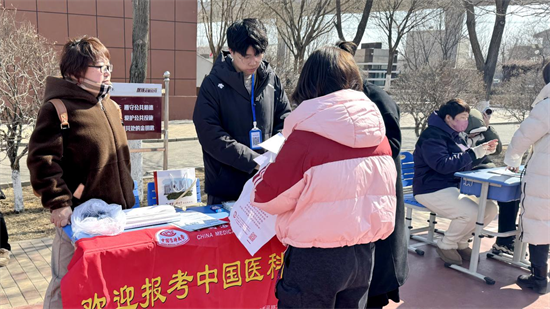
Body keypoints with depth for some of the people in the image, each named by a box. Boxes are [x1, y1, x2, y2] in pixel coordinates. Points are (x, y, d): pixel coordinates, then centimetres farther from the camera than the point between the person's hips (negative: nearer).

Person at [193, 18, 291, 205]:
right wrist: (254, 161, -21)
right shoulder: (214, 84, -9)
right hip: (226, 186, -3)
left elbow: (285, 117, 9)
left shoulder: (271, 79, 4)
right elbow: (211, 136, -15)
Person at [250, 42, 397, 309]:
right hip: (364, 254, 5)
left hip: (316, 258, -5)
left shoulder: (306, 135, -19)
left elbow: (267, 198, -12)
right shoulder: (377, 131, -3)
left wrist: (266, 173, 9)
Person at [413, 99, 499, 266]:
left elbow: (467, 163, 23)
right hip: (433, 190, -10)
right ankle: (445, 245, -2)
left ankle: (461, 243, 12)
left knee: (491, 208, -4)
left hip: (457, 187, 10)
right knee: (472, 213, -27)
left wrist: (484, 151, 5)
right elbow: (443, 164, -26)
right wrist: (474, 153, -21)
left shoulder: (454, 135, 16)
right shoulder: (433, 135, -14)